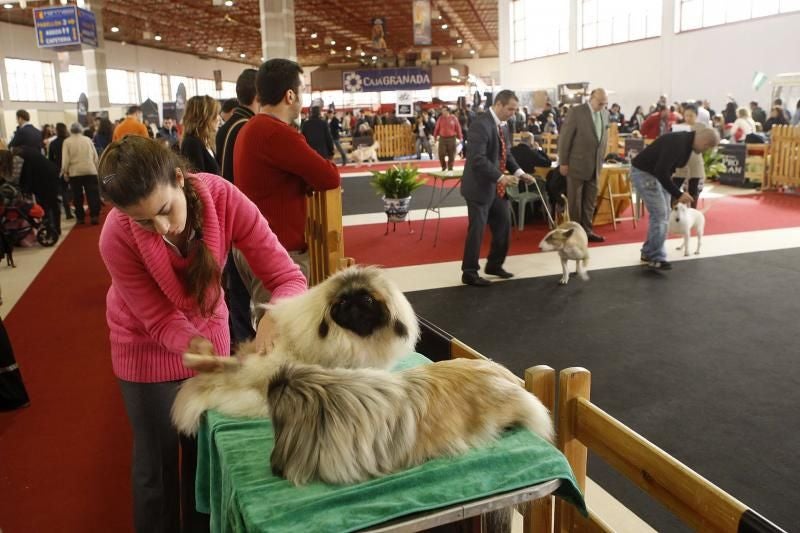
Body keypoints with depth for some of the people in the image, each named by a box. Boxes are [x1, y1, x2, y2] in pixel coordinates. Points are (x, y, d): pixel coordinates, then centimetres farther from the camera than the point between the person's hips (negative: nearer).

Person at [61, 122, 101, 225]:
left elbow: (65, 159, -4)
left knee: (78, 196, 7)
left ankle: (80, 217, 11)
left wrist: (65, 172, 4)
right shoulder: (88, 140, 6)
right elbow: (95, 156, 7)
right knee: (92, 194, 1)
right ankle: (94, 216, -6)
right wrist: (96, 169, 15)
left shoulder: (67, 142, 0)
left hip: (75, 172, -1)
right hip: (90, 171, 1)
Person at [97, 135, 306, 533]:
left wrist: (272, 319, -51)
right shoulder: (117, 237, -30)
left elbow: (288, 277, -30)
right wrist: (194, 346, -43)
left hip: (210, 332, 2)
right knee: (158, 459, 12)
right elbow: (160, 320, -23)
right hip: (147, 348, -1)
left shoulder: (224, 199, -30)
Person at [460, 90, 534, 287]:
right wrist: (501, 177, -27)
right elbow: (477, 159, -26)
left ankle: (494, 265, 31)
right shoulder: (481, 124, -19)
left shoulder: (502, 125, 9)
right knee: (477, 230, -1)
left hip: (497, 188, 9)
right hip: (480, 187, -9)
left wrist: (519, 172, 3)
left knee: (504, 225, 14)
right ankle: (469, 273, 12)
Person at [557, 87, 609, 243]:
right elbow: (564, 137, -11)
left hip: (595, 165, 6)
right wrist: (563, 162, -11)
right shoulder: (576, 111, -11)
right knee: (575, 200, 4)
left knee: (590, 201, 9)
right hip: (577, 163, -6)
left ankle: (587, 231, 18)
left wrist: (601, 159, 11)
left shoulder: (605, 114, 7)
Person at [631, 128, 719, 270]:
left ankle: (649, 252, 21)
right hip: (643, 172, -10)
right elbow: (661, 172, -31)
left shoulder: (687, 141, 4)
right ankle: (656, 258, -4)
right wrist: (678, 194, -25)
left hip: (656, 173, 10)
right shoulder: (677, 143, -27)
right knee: (659, 214, -11)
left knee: (664, 213, 11)